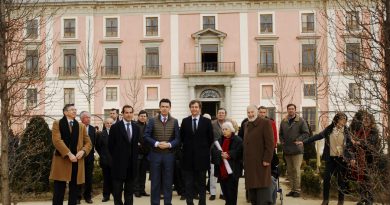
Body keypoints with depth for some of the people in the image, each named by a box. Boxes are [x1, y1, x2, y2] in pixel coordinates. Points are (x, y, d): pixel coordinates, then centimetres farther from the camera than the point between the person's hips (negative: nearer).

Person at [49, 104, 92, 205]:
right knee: (59, 191, -1)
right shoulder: (57, 124, 4)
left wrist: (83, 151, -10)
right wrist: (69, 154, -18)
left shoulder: (81, 126, 17)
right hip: (62, 160, -4)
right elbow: (57, 140, -10)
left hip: (77, 162, 4)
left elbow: (88, 142, 12)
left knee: (74, 190, 6)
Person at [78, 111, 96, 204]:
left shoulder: (92, 129, 7)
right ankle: (78, 196, 13)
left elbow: (94, 142, 5)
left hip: (90, 155, 3)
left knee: (89, 177, 8)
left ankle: (88, 196, 18)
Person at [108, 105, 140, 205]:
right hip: (119, 162, -4)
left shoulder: (136, 127, 7)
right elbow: (110, 144, -2)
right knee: (117, 188, 4)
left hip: (132, 162, 4)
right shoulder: (115, 127, -5)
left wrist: (135, 157, 6)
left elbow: (136, 144, 12)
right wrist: (115, 157, 1)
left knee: (130, 188, 11)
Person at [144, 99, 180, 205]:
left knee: (168, 181, 7)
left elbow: (177, 138, 2)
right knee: (155, 181, 5)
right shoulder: (152, 121, 2)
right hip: (155, 154, 0)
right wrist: (156, 143, -14)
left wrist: (169, 144, -15)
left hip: (169, 155, 1)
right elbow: (147, 136, -1)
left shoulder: (174, 121, 4)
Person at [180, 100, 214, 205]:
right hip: (188, 156, 1)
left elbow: (211, 138, 3)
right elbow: (181, 137, 8)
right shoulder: (185, 121, 4)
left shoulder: (207, 121, 0)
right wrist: (187, 147, 5)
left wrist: (204, 149, 3)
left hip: (201, 156, -1)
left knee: (202, 182, 9)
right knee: (188, 183, 6)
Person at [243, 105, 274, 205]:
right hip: (249, 164, 7)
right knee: (253, 196, 13)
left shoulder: (265, 123, -6)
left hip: (261, 163, -7)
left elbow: (270, 143, -12)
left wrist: (267, 159, -17)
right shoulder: (246, 125, 16)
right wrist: (245, 161, 12)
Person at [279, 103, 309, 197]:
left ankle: (297, 190, 1)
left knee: (296, 170, -7)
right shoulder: (283, 121, 10)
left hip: (297, 149, -5)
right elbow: (280, 133, 19)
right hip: (287, 149, 5)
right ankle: (293, 189, 20)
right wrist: (282, 141, 4)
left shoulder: (300, 121, -3)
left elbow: (306, 133, -5)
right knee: (290, 170, 11)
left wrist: (298, 140, -14)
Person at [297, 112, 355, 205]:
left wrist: (351, 158, -9)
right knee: (326, 178, 0)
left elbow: (349, 145, 2)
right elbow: (317, 136, -2)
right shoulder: (329, 129, 0)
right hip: (330, 158, 1)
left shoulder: (345, 130, 0)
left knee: (341, 180, 7)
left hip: (342, 159, -1)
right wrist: (303, 142, -9)